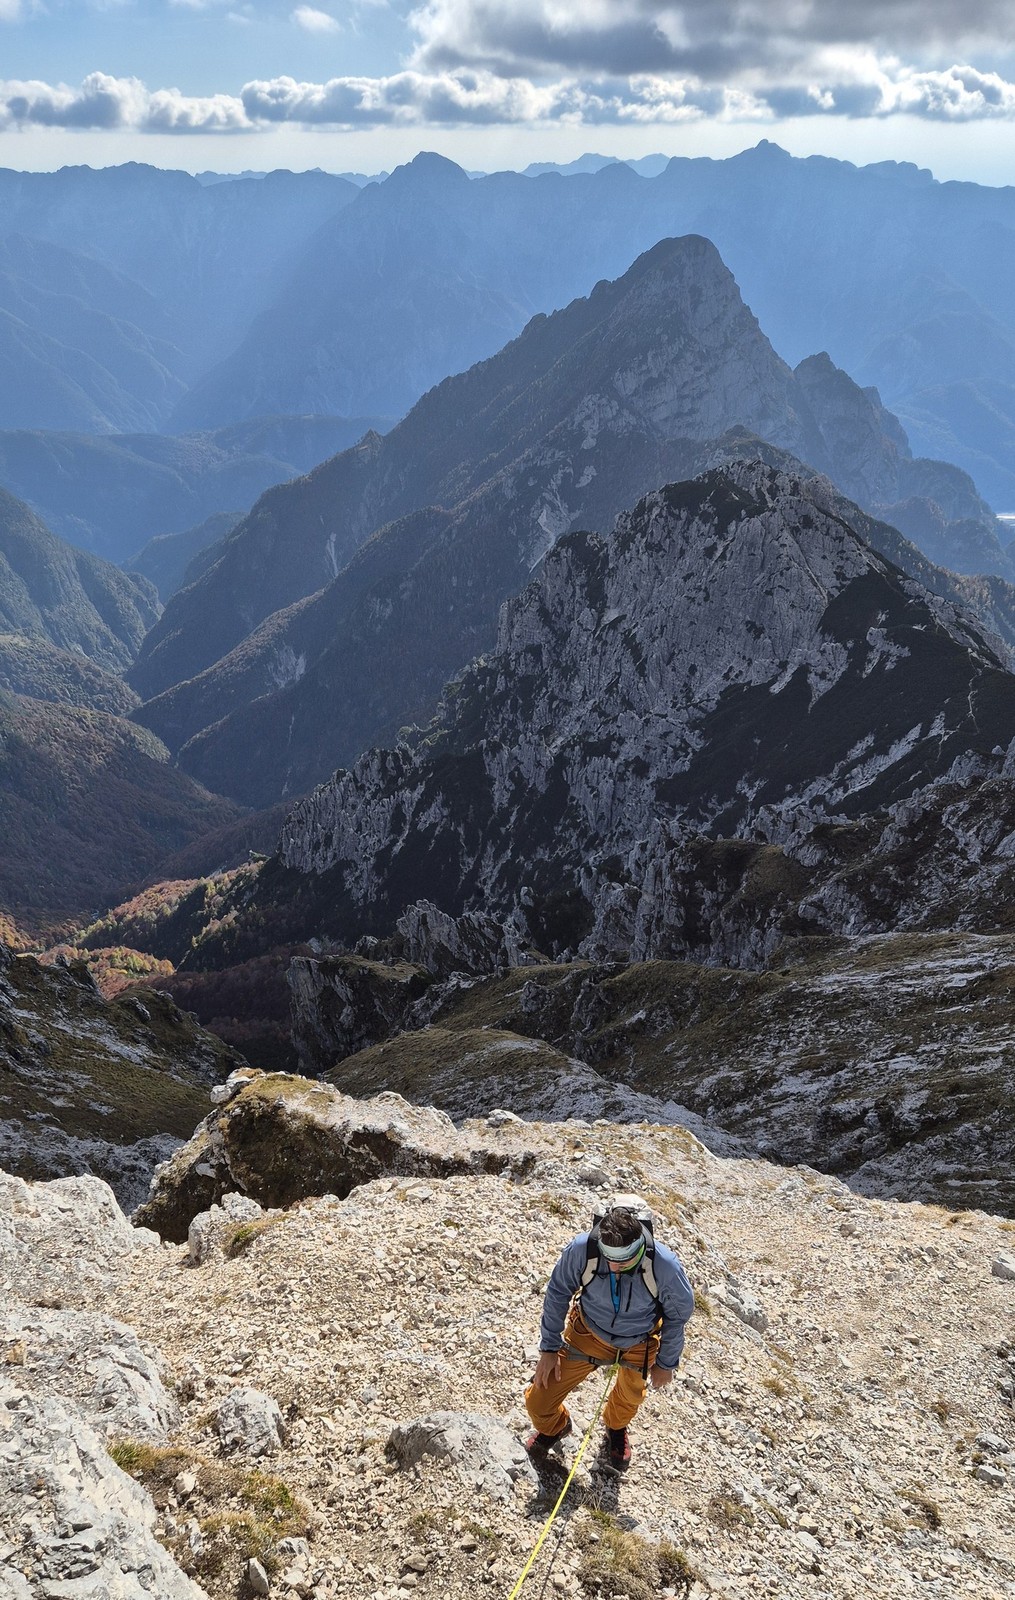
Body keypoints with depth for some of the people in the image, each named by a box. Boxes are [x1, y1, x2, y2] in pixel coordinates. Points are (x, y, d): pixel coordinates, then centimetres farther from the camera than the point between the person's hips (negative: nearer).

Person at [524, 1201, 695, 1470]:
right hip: (588, 1334, 0)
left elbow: (677, 1314, -11)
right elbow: (557, 1294, -12)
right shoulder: (582, 1250, -34)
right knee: (538, 1403, -1)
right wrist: (549, 1347, -6)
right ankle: (553, 1427, 37)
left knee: (631, 1396, 25)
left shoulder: (664, 1266, -34)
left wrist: (666, 1363, 1)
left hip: (638, 1345, 0)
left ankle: (616, 1428, 63)